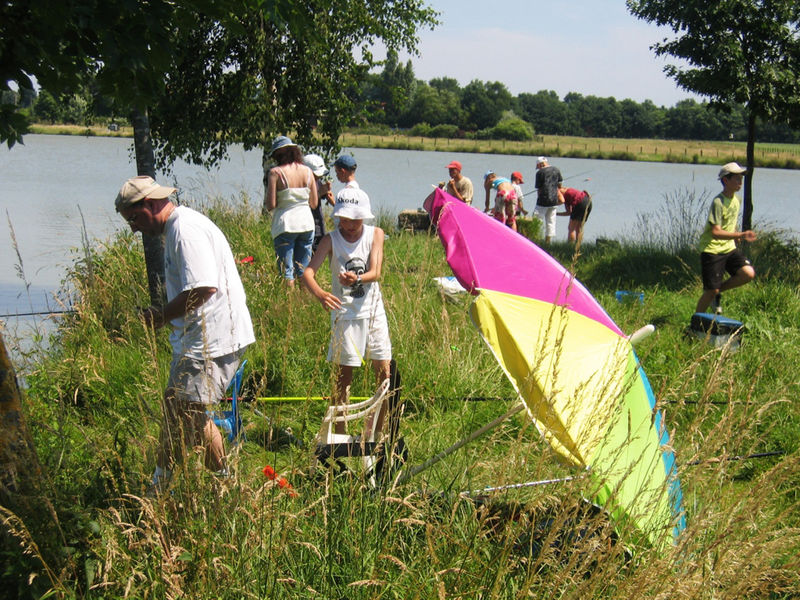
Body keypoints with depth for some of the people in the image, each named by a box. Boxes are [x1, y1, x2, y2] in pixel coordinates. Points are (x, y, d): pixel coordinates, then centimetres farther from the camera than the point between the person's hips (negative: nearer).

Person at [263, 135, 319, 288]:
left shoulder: (275, 172, -9)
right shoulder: (307, 171, 4)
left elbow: (271, 205, -12)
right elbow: (314, 204, 8)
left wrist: (266, 208, 10)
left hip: (285, 225, -4)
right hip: (306, 222, 4)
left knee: (287, 271, 3)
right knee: (304, 269, 12)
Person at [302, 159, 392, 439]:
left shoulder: (375, 234, 0)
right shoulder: (332, 239, -6)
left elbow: (375, 272, -11)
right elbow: (308, 271, -18)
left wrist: (357, 279, -35)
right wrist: (319, 293, -40)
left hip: (374, 310, 3)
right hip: (345, 313, -3)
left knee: (385, 373, 3)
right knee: (343, 375, 0)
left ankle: (374, 432, 17)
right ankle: (340, 434, 10)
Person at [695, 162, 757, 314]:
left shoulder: (736, 199, 7)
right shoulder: (718, 202, -18)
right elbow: (716, 232, -26)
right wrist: (741, 235, -35)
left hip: (729, 248, 7)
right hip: (712, 250, -7)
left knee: (749, 274, -13)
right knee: (711, 290, -6)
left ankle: (717, 292, 9)